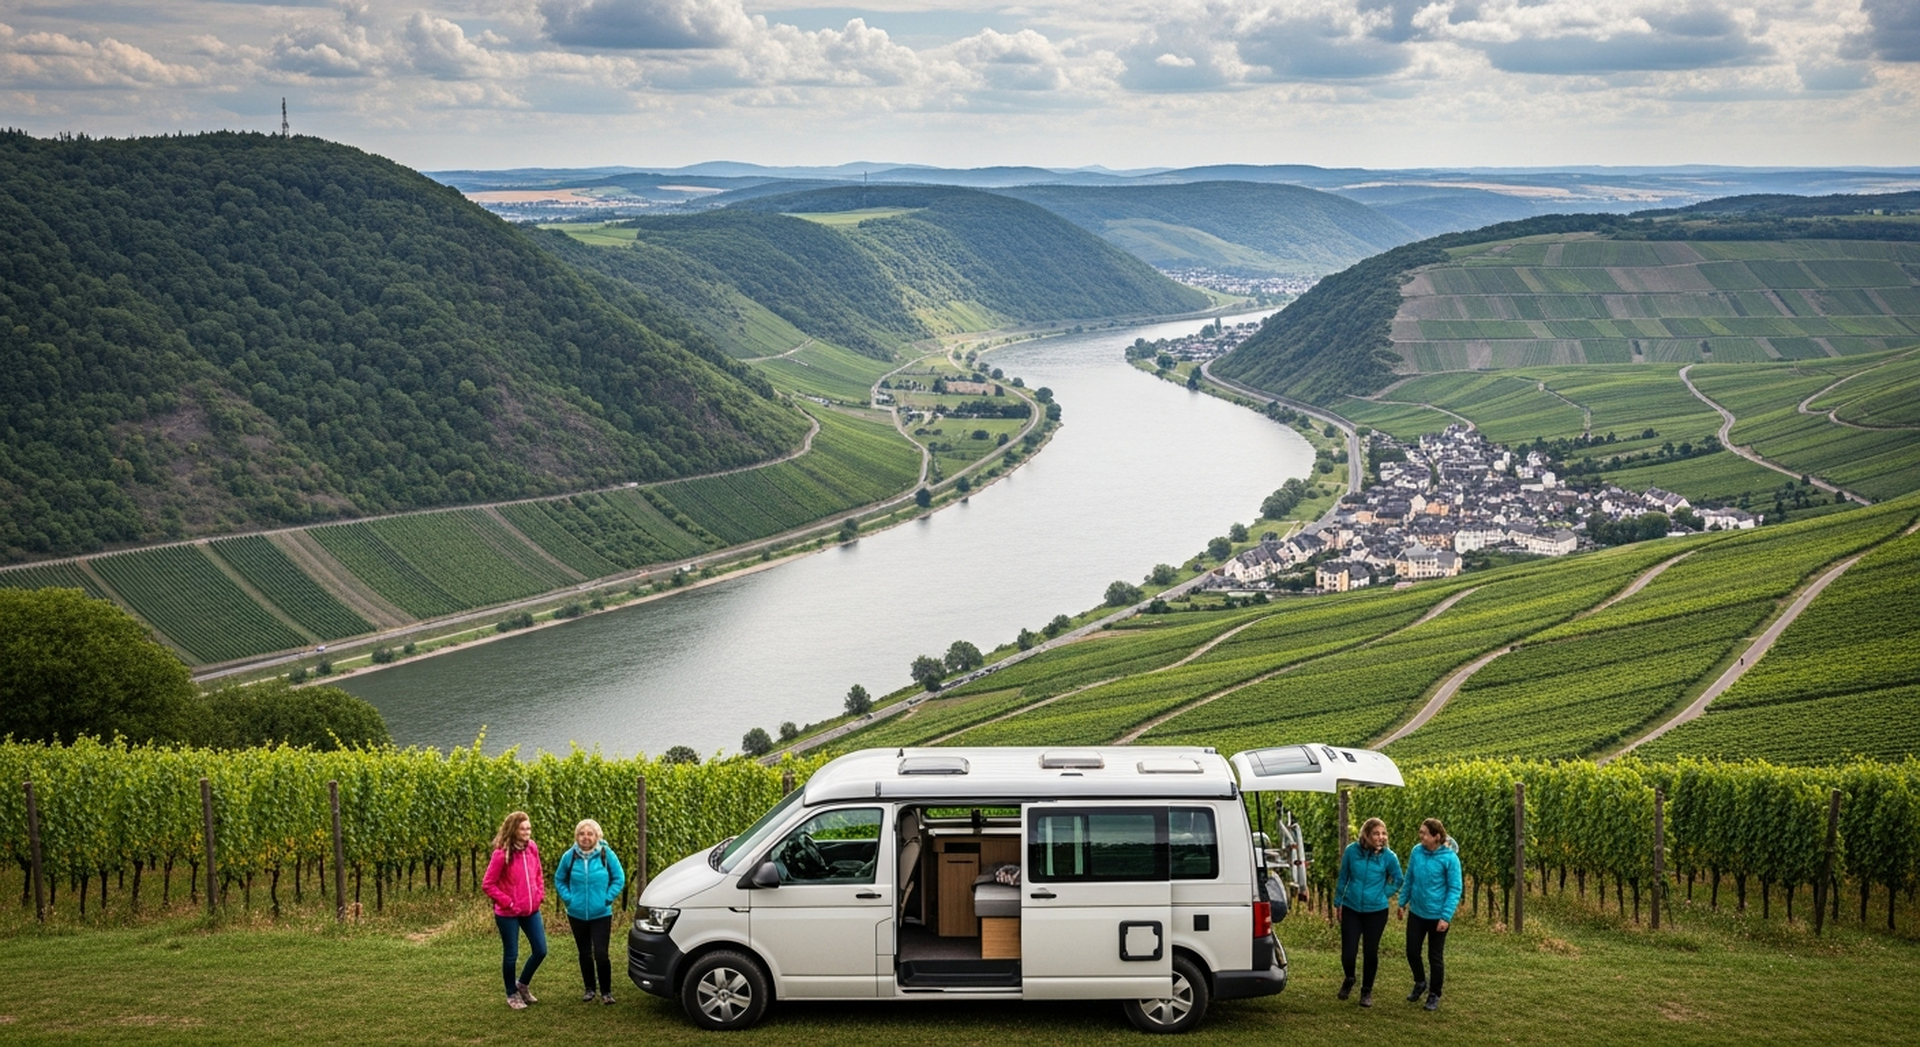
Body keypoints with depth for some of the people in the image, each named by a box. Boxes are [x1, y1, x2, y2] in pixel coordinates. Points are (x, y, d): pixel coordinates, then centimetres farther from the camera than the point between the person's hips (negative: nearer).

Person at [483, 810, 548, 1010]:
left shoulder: (532, 848, 0)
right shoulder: (502, 854, -18)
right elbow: (488, 883, -14)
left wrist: (540, 894, 3)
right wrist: (507, 902, -14)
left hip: (531, 910, 6)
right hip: (508, 914, -6)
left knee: (540, 950, 9)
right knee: (511, 954, 7)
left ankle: (522, 984, 32)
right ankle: (512, 995, 25)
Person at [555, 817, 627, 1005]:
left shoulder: (606, 854, -9)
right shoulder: (569, 856, -5)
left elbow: (619, 878, -1)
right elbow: (559, 880, 8)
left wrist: (608, 898, -8)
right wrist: (568, 898, -4)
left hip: (601, 914, -2)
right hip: (577, 914, 2)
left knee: (600, 954, -9)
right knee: (585, 954, 13)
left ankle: (606, 991, 4)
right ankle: (590, 989, 27)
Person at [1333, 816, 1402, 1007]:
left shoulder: (1389, 856, -12)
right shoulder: (1352, 851, -11)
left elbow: (1397, 880, 6)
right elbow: (1343, 878, 3)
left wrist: (1383, 894, -1)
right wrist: (1338, 903, 9)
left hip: (1376, 911, 0)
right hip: (1351, 909, 0)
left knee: (1371, 952, 6)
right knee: (1348, 952, -2)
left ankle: (1367, 991, 27)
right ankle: (1349, 979, 31)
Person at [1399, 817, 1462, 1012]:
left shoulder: (1450, 858, -18)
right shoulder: (1417, 852, -5)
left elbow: (1454, 890, -15)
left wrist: (1446, 917, -19)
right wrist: (1403, 902, 11)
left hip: (1437, 916, -4)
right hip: (1417, 913, 4)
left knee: (1435, 957, 8)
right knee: (1412, 952, 12)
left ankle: (1434, 995, 26)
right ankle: (1420, 983, 39)